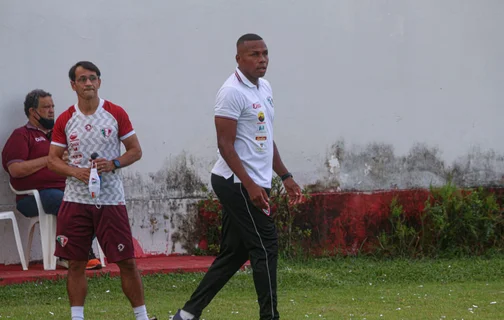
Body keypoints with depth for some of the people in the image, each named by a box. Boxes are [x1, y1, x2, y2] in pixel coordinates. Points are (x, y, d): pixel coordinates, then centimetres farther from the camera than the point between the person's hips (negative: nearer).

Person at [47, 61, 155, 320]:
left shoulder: (116, 114, 1)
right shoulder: (64, 120, 4)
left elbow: (135, 151, 4)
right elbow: (52, 160, 6)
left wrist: (113, 164, -14)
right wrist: (76, 172, -12)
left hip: (111, 199, -1)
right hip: (75, 200, 1)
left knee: (126, 261, -1)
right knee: (76, 264, 2)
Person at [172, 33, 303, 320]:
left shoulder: (265, 88, 15)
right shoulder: (232, 92, -14)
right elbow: (225, 144, -17)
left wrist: (286, 177, 19)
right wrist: (250, 185, -23)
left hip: (252, 184, 9)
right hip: (238, 183, -9)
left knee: (234, 253, 10)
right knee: (266, 248, -8)